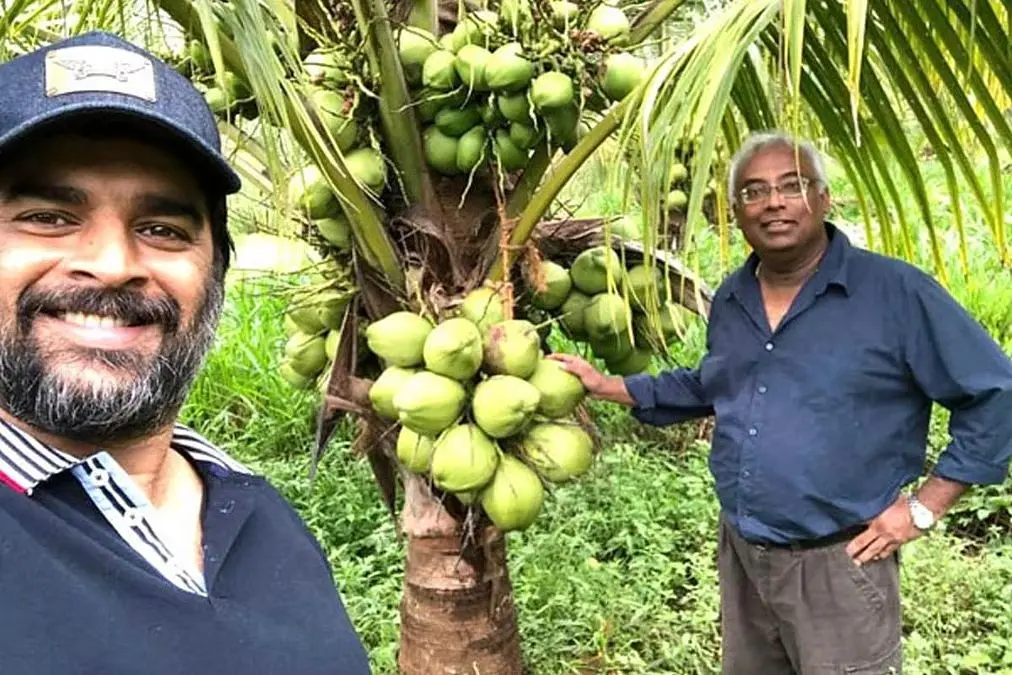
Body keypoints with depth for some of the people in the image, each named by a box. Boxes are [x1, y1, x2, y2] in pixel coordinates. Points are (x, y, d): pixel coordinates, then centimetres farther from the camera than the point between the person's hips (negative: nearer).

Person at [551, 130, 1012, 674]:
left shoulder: (896, 291, -15)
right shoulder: (730, 300, 5)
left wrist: (925, 507, -11)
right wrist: (608, 386, 13)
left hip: (837, 564, -6)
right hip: (739, 554, 6)